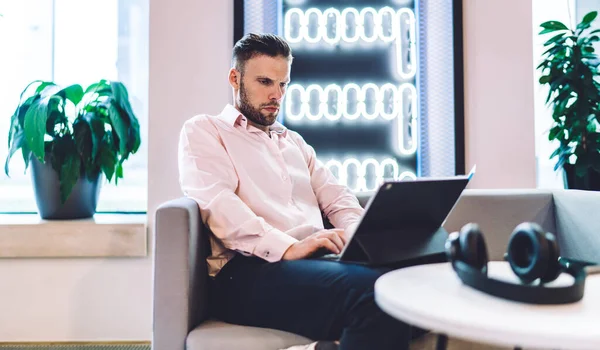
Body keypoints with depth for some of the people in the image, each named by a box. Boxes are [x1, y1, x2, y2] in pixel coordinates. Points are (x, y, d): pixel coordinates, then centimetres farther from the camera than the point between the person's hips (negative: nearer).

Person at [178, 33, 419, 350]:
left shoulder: (293, 141, 30)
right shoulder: (203, 131, 10)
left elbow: (336, 199, 21)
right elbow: (217, 203, -8)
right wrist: (288, 248, -21)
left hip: (317, 260, 7)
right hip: (251, 270, -6)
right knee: (374, 291, -33)